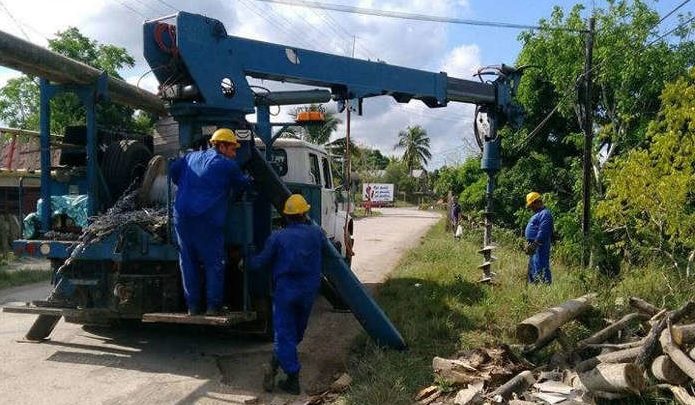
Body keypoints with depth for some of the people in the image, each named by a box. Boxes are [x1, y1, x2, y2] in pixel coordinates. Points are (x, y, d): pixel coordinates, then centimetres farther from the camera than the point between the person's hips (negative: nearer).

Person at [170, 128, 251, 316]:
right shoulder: (227, 164, 1)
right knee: (213, 263, 4)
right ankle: (213, 306, 3)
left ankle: (193, 306, 15)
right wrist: (249, 179, 34)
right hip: (207, 219, -5)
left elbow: (173, 170, 26)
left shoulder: (191, 157, 18)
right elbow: (242, 184, 11)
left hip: (181, 216, 6)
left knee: (188, 261, 11)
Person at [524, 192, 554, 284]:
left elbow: (542, 232, -23)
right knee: (532, 268, 16)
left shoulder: (545, 214, -14)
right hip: (533, 246, 11)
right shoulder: (538, 214, 21)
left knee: (540, 268, -13)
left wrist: (534, 245, -23)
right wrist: (528, 244, 17)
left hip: (539, 247, -11)